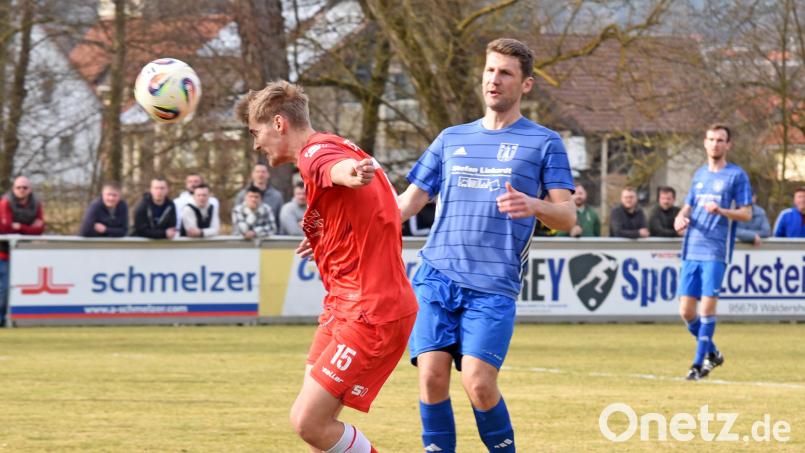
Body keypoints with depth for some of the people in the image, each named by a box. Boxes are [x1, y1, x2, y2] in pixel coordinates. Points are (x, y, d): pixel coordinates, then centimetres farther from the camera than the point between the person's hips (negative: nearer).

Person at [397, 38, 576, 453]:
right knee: (432, 376, -10)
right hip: (435, 276, 3)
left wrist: (534, 206, -22)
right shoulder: (451, 139, 18)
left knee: (478, 384, -15)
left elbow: (567, 217, 0)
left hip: (493, 285, -3)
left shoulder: (543, 143, 7)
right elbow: (410, 201, 19)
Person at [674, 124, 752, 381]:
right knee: (686, 310, 1)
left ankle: (699, 363, -6)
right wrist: (680, 218, 0)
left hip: (716, 251, -5)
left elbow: (746, 214, -3)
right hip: (692, 251, 6)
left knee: (707, 307, -12)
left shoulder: (736, 175, 1)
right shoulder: (700, 174, 18)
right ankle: (712, 353, 21)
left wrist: (720, 210, -20)